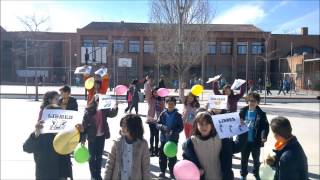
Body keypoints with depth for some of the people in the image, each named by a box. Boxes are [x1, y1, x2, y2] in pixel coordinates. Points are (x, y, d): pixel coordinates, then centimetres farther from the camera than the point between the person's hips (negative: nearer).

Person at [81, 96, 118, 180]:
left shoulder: (104, 110, -3)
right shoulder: (88, 111, -16)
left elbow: (112, 114, -8)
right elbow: (84, 124, -13)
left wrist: (115, 107, -28)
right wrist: (83, 138, -13)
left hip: (102, 136, 4)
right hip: (92, 137, -4)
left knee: (99, 156, 17)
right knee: (92, 156, 9)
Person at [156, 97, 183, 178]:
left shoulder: (177, 115, -5)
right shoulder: (163, 114, -2)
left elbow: (181, 127, -5)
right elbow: (157, 124, -3)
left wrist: (174, 131, -22)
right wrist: (163, 127, -23)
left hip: (173, 139, -1)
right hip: (164, 138, 2)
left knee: (172, 156, 9)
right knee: (162, 155, 8)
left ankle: (172, 172, 25)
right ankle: (162, 171, 23)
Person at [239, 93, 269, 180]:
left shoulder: (261, 114, -9)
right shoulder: (243, 112, -4)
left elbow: (265, 126, -12)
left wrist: (264, 136, -27)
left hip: (255, 141, -1)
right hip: (244, 140, 1)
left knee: (256, 159, 19)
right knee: (244, 159, 16)